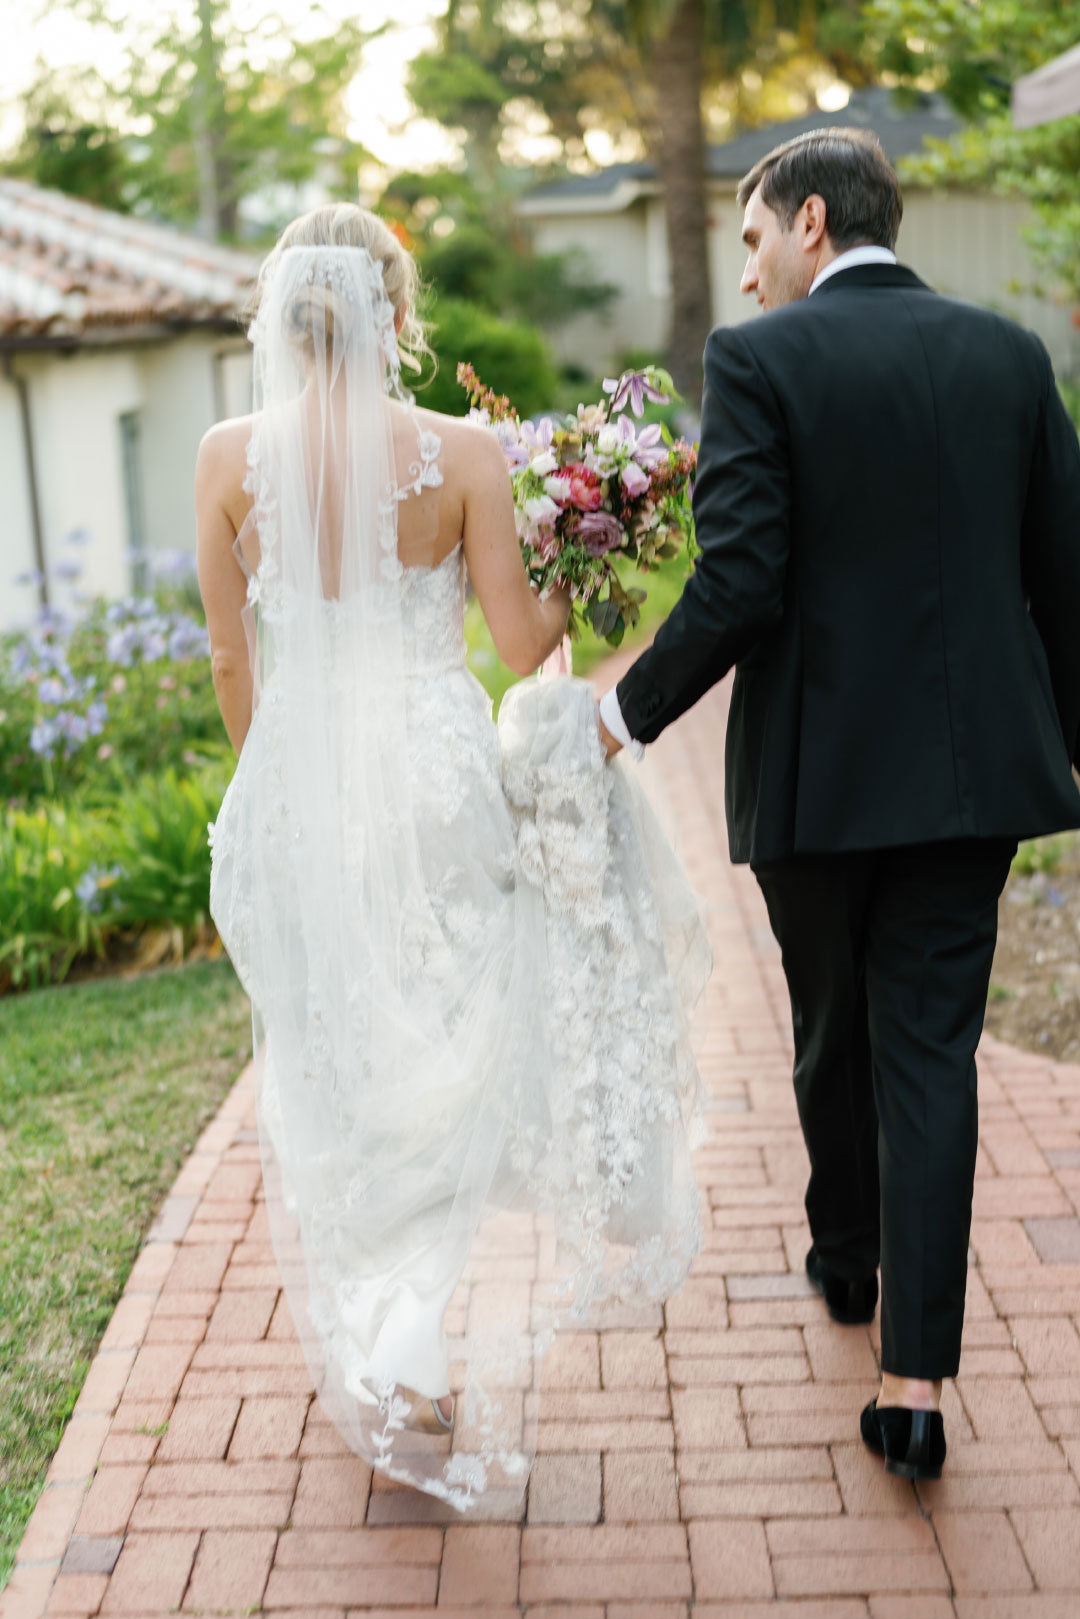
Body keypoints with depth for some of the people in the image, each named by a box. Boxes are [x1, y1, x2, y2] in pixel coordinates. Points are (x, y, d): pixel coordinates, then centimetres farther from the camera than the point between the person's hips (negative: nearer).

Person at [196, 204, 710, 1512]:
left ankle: (368, 1348, 34)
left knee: (334, 1079, 18)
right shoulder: (461, 455, -10)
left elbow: (232, 663, 3)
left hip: (296, 790, 2)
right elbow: (522, 641, -5)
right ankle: (425, 1333, 0)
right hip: (434, 780, -2)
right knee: (457, 1064, 15)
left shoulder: (230, 457, -4)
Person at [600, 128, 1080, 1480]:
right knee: (931, 1050, 6)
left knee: (832, 1032, 18)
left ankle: (845, 1262, 41)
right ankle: (915, 1375, 4)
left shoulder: (759, 360, -9)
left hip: (818, 770, -3)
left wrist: (633, 707, -3)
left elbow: (738, 584, -17)